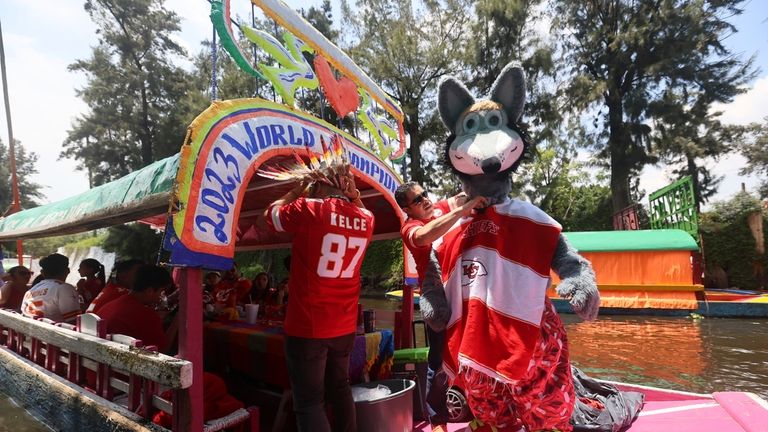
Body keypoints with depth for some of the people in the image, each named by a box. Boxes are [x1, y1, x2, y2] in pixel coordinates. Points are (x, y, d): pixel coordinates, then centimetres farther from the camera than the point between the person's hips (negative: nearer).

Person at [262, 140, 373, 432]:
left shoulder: (309, 209, -14)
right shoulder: (366, 219, 0)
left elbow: (270, 214, 4)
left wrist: (297, 191, 14)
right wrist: (350, 194, 17)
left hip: (307, 325, -5)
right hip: (345, 326, 6)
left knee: (309, 401, 4)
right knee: (339, 389, 22)